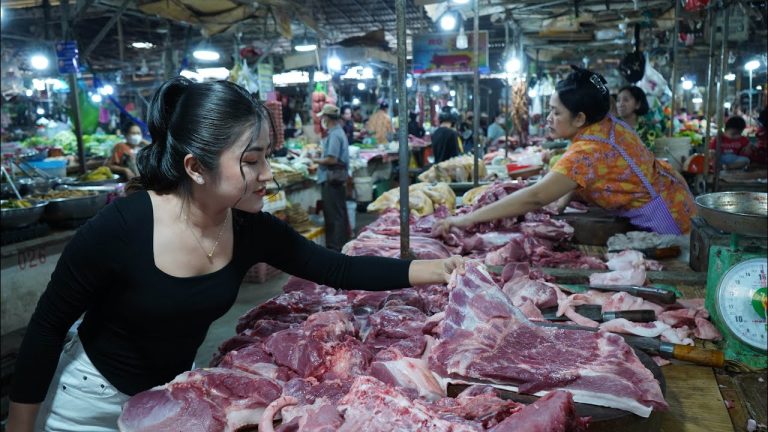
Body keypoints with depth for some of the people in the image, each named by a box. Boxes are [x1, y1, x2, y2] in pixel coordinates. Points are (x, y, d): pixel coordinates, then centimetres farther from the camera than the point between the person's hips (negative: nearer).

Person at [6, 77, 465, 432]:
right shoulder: (120, 228, -30)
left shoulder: (253, 230, -16)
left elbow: (340, 269, -10)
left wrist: (436, 269, -15)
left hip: (176, 390, 4)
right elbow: (48, 325, -18)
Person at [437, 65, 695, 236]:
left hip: (668, 221, -9)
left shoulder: (587, 151, -32)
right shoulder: (607, 124, -4)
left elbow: (535, 197, -39)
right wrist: (563, 199, -12)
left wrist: (469, 218, -39)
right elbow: (579, 175, 8)